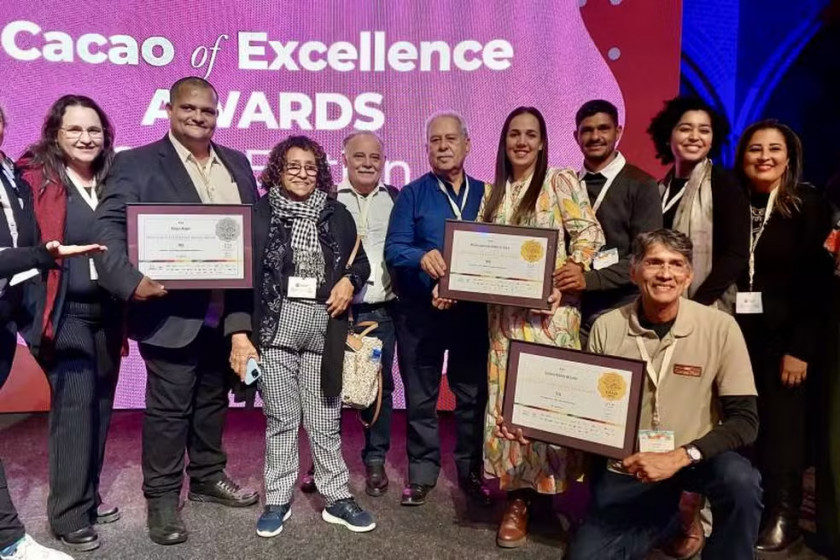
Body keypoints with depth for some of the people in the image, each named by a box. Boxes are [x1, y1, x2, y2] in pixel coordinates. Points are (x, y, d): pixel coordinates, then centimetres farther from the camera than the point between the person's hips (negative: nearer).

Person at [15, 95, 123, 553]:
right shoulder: (35, 179, -6)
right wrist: (40, 312, -15)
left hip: (107, 310, 5)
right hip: (64, 311, -5)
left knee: (99, 403, 11)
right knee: (75, 402, -7)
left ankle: (87, 495, 27)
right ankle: (68, 514, 6)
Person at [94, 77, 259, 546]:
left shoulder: (237, 163, 12)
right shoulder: (137, 164, -4)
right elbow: (109, 227, -13)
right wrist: (132, 282, -28)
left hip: (226, 311, 5)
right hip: (173, 312, -5)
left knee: (213, 401, 19)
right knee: (168, 408, 6)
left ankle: (209, 477, 37)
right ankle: (163, 499, 21)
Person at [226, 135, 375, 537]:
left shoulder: (337, 214, 9)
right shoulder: (259, 213, 0)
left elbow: (360, 261, 18)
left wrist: (350, 281, -5)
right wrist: (241, 332, -10)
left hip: (323, 329, 2)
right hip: (275, 327, -2)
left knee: (326, 420, 10)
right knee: (280, 419, 8)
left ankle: (337, 498, 22)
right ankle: (277, 500, 22)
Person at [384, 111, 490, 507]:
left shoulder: (485, 194, 8)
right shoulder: (412, 194, 1)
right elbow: (393, 250, -8)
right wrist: (423, 257, -28)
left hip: (473, 311, 2)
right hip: (420, 313, -1)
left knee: (473, 394, 10)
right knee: (420, 397, 8)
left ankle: (471, 471, 26)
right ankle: (422, 472, 23)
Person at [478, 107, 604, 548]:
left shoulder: (560, 182, 2)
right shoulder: (493, 193, 16)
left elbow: (590, 234, -6)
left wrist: (568, 271, -20)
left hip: (549, 309, -4)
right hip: (505, 312, 4)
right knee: (507, 398, 4)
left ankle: (542, 487, 10)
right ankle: (517, 495, 15)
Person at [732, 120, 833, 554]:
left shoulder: (808, 206, -1)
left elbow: (817, 282, -6)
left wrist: (801, 347, -13)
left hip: (784, 339, -2)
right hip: (734, 334, 2)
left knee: (781, 427, 4)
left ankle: (782, 517, 20)